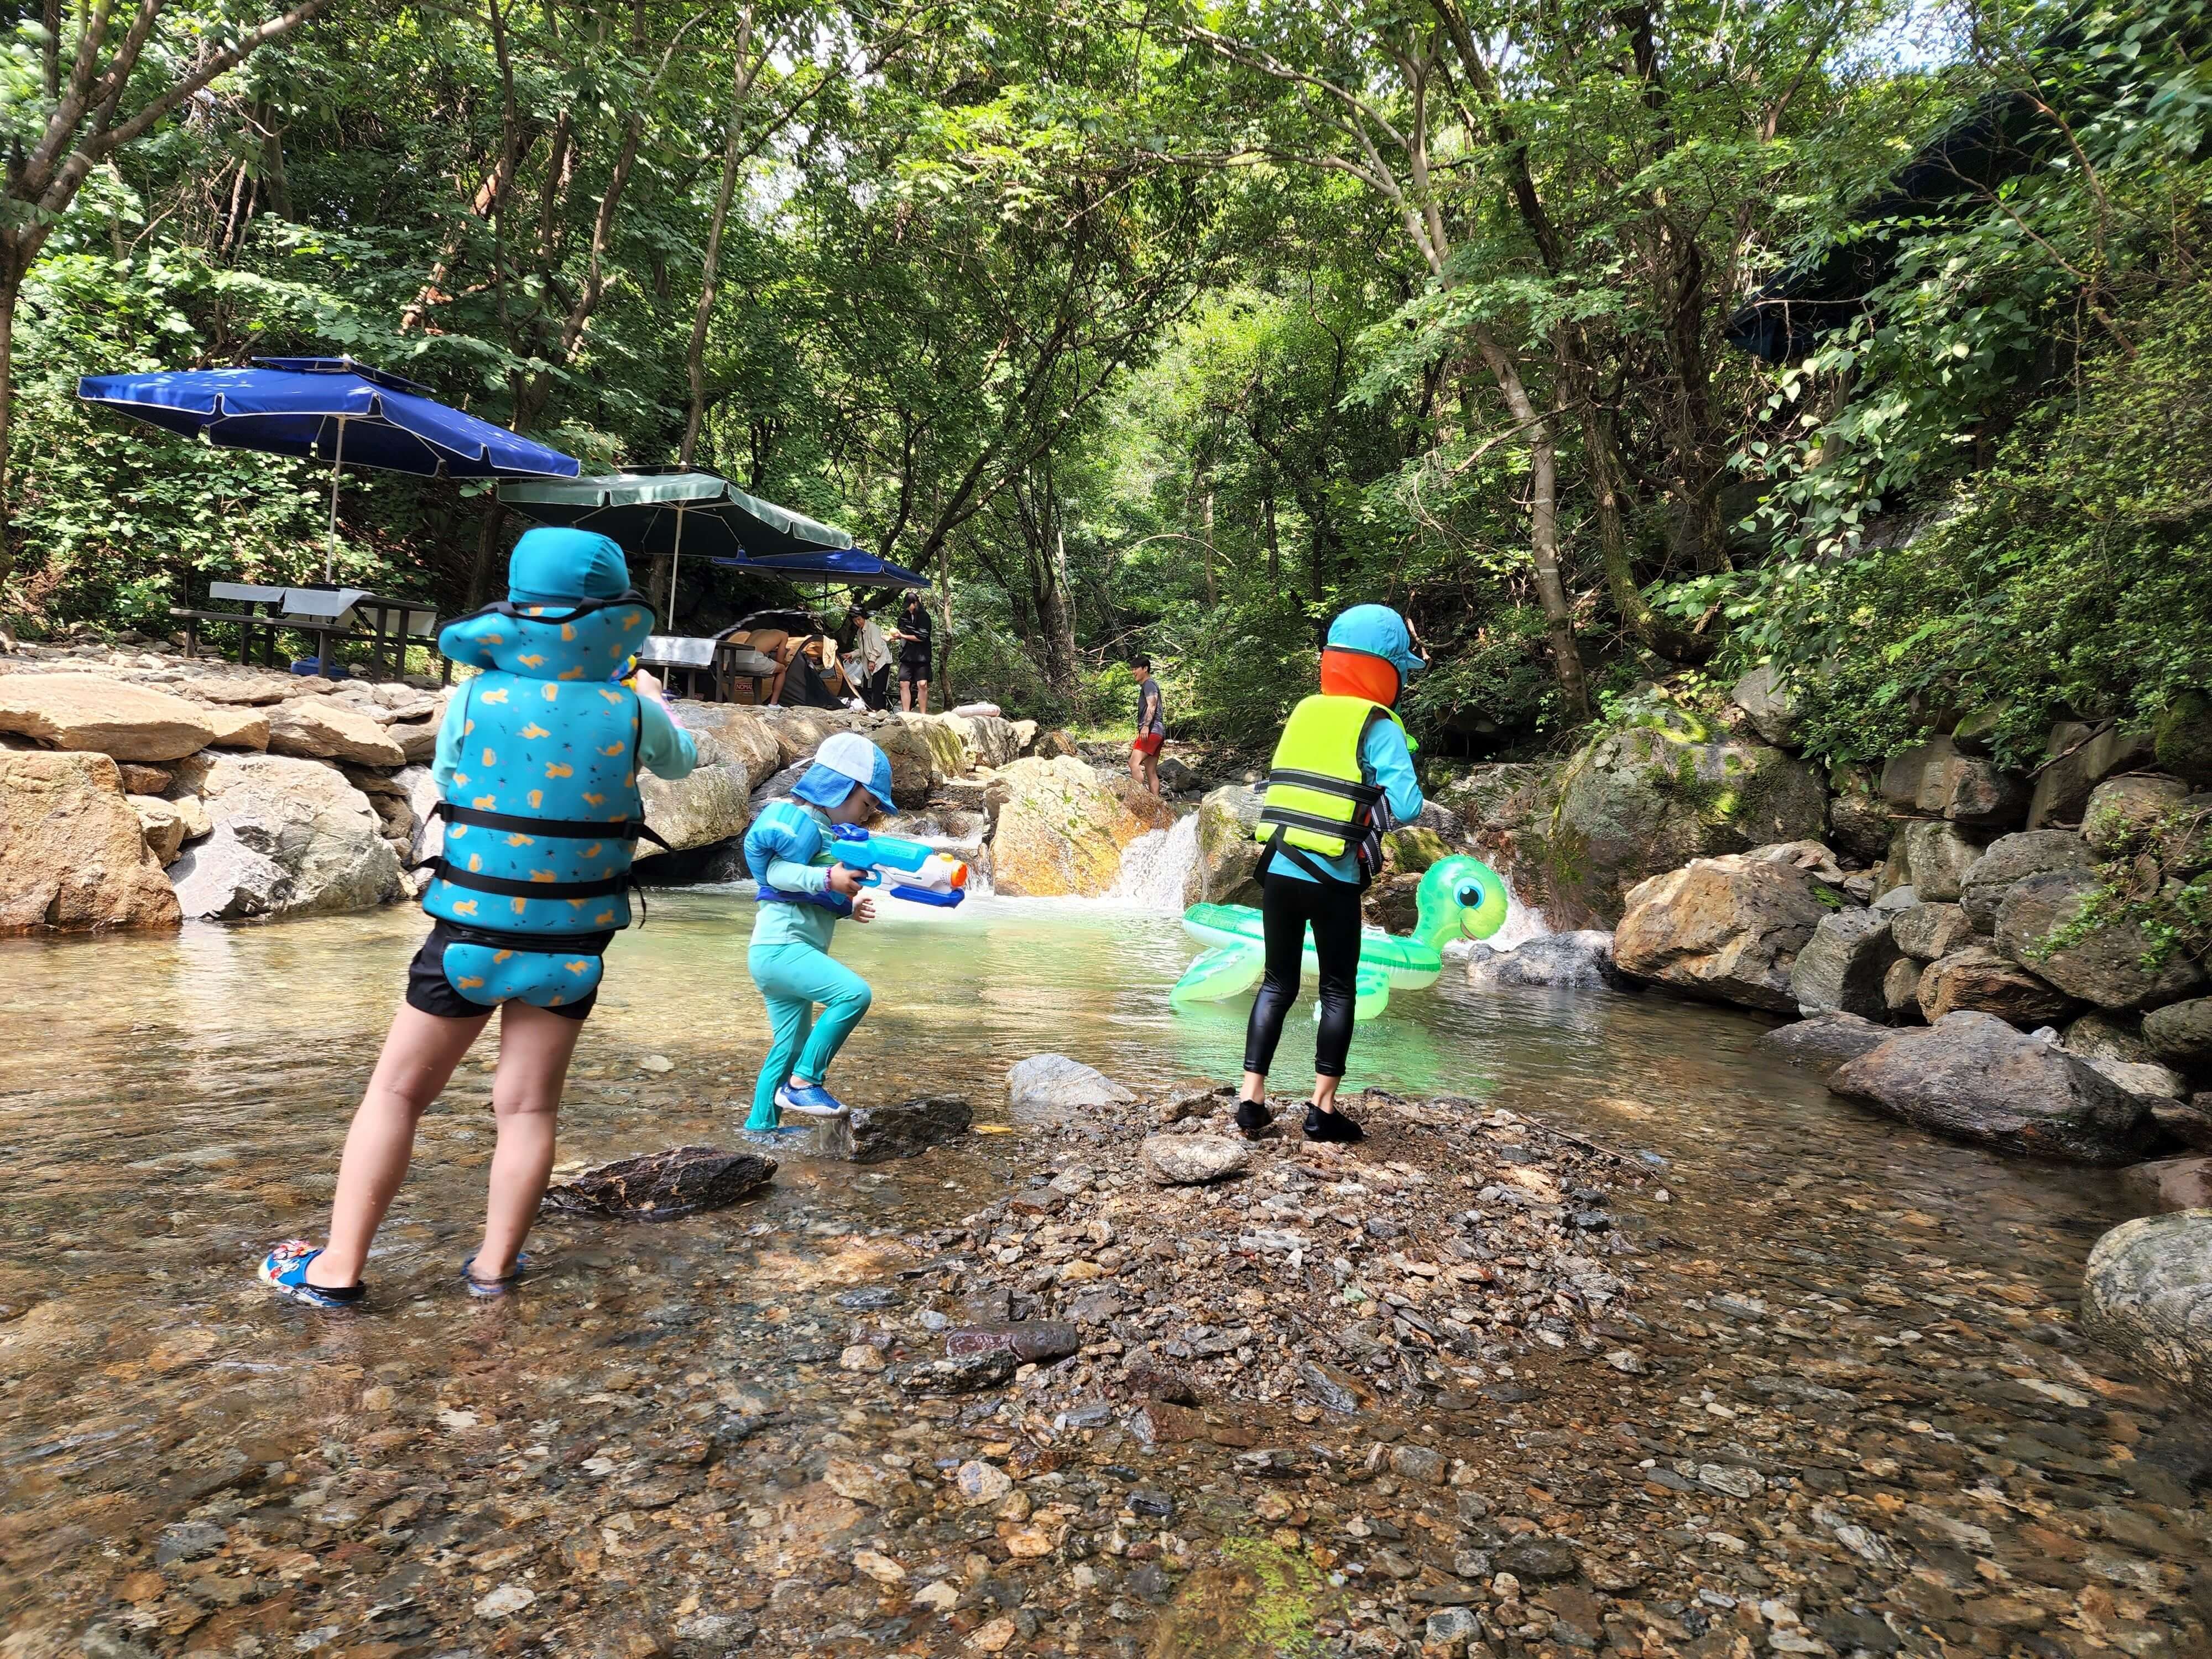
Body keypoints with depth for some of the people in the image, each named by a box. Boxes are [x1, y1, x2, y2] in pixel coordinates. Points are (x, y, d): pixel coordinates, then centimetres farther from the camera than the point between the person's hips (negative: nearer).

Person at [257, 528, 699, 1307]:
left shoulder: (475, 697, -9)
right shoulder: (631, 711, -8)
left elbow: (445, 776, 10)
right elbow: (680, 760, 15)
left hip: (472, 930, 0)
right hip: (571, 941, 1)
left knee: (396, 1092, 11)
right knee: (528, 1105, 10)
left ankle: (337, 1267, 13)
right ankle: (494, 1266, 16)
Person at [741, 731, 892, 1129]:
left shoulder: (826, 828, 21)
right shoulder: (801, 819, -9)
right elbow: (773, 871, -20)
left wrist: (851, 907, 7)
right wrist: (827, 879, -29)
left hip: (786, 951, 11)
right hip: (781, 946, -11)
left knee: (791, 1048, 14)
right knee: (855, 993, -24)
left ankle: (759, 1128, 24)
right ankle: (802, 1084, -15)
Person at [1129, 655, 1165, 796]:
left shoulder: (1149, 684, -1)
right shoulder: (1145, 686, 29)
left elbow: (1152, 706, -16)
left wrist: (1146, 726, -29)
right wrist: (1138, 740, 28)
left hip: (1152, 731, -11)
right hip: (1155, 732, 11)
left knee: (1134, 763, -22)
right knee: (1151, 772, 6)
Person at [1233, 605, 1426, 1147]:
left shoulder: (1304, 711, 11)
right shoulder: (1379, 727, -6)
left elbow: (1294, 787, 13)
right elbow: (1406, 806, -16)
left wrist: (1351, 810, 10)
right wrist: (1372, 814, 4)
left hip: (1278, 869, 5)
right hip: (1332, 881, -5)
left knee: (1277, 984, 15)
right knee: (1338, 992, 10)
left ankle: (1251, 1098, 11)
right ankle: (1322, 1110, 9)